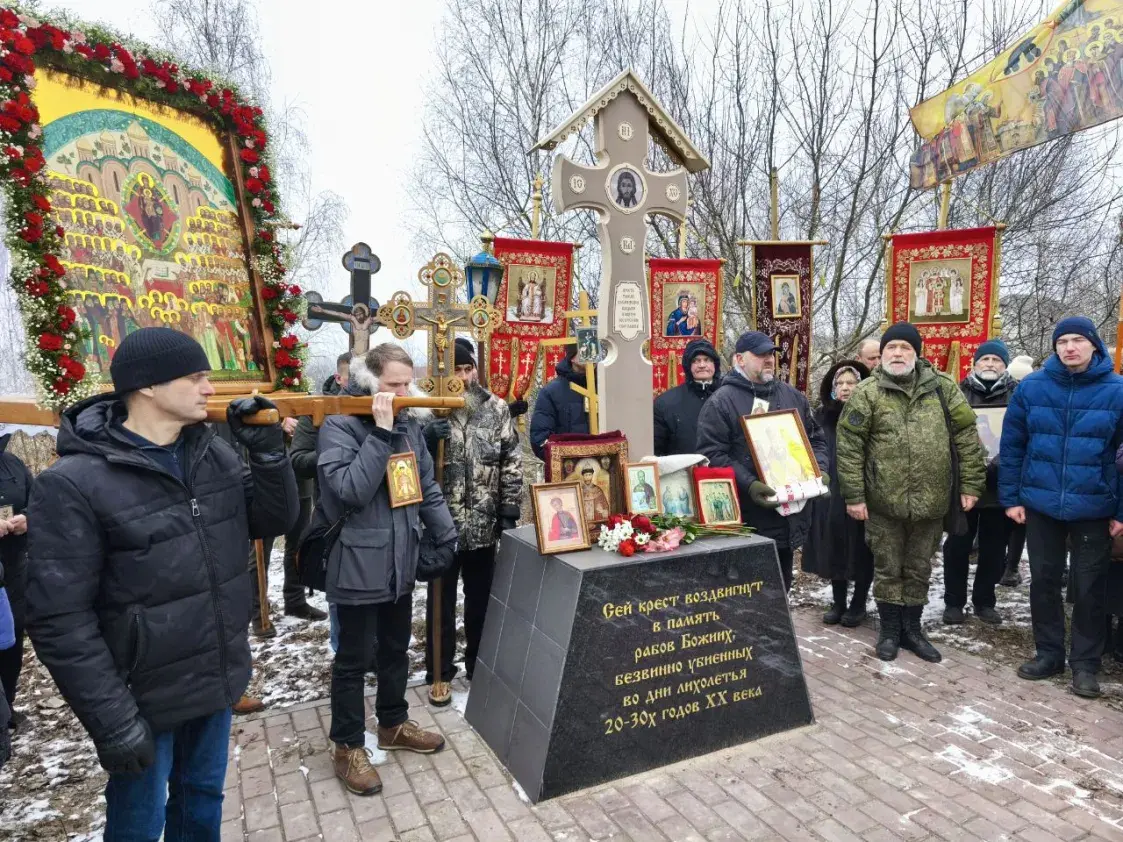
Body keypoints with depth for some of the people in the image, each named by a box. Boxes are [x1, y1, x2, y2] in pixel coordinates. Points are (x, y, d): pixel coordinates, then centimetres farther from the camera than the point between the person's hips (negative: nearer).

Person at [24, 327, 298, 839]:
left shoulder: (214, 453, -2)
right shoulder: (73, 483, -20)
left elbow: (276, 519, 3)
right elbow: (58, 618, -20)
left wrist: (268, 450, -13)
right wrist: (113, 719, -20)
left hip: (218, 679, 5)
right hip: (144, 697, -5)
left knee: (203, 801, 24)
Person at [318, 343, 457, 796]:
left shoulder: (409, 424, 6)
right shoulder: (339, 425, -15)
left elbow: (427, 486, 12)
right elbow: (349, 491, -26)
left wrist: (445, 534, 9)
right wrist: (380, 433, -27)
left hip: (400, 559, 7)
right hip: (358, 563, -6)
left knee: (396, 649, 21)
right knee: (354, 658, 8)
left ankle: (394, 724, 40)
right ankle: (348, 746, 27)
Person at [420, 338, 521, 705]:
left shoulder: (497, 408, 1)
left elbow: (512, 462, 2)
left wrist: (509, 511, -1)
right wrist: (427, 439, -27)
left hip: (484, 524, 2)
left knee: (481, 599, 16)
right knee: (442, 600, 12)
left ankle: (479, 665, 35)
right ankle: (440, 673, 28)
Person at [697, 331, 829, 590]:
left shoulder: (793, 397, 14)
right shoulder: (721, 402, -7)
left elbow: (816, 438, 21)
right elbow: (713, 455, -14)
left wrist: (820, 470, 2)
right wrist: (748, 484, -25)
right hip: (747, 518, -6)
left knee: (781, 586, 18)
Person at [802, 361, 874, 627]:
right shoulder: (823, 416, 8)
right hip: (829, 493, 3)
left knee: (860, 549, 5)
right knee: (833, 547, 8)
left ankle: (858, 603, 20)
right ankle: (838, 602, 21)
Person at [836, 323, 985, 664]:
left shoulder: (941, 387, 2)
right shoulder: (867, 392, -6)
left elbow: (966, 435, 5)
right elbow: (849, 445, -7)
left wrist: (970, 484, 1)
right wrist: (853, 495, -10)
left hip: (931, 500, 2)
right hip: (883, 501, -2)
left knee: (919, 570, 16)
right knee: (887, 569, 11)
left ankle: (912, 628, 32)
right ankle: (889, 629, 27)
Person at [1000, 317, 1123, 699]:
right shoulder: (1031, 387, -2)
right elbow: (1011, 445, 1)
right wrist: (1010, 497, -1)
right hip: (1041, 504, 2)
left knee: (1089, 586, 9)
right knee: (1043, 580, 11)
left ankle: (1085, 663, 24)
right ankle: (1049, 652, 27)